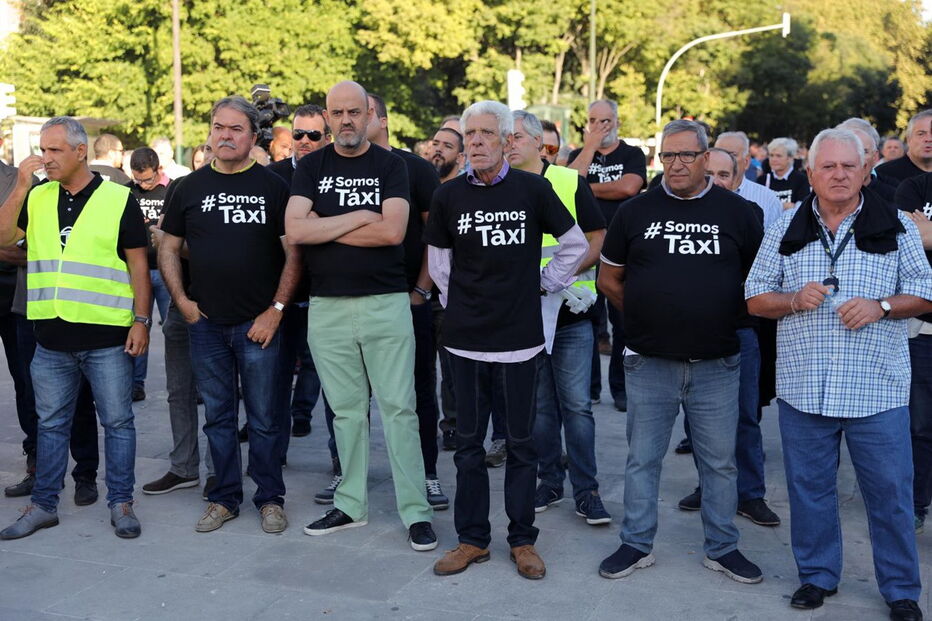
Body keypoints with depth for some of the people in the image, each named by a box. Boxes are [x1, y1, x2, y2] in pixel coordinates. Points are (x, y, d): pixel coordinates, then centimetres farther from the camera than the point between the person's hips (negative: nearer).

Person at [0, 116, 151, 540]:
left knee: (117, 422, 5)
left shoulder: (119, 199, -2)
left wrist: (141, 320, -8)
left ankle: (121, 503, 17)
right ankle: (43, 505, 25)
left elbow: (138, 264, -2)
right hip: (52, 338, 4)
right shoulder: (37, 197, 9)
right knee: (51, 424, 14)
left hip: (107, 336, -4)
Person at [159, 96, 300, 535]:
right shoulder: (191, 187, 8)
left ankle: (270, 498, 18)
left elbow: (293, 253, -3)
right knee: (218, 416, 12)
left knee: (264, 418, 5)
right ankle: (225, 498, 24)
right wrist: (182, 301, 3)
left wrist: (276, 309, -9)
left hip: (258, 324, -3)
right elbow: (168, 248, 13)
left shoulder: (272, 186, 0)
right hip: (206, 324, 3)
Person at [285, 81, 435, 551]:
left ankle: (415, 512, 6)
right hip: (327, 306, 2)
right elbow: (294, 230, -7)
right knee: (346, 410, 11)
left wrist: (324, 226, -9)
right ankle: (351, 505, 23)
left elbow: (393, 231, -13)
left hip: (385, 302, -2)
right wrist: (359, 217, -9)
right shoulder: (311, 167, 8)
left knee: (398, 407, -1)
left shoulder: (389, 165, 3)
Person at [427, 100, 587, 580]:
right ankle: (472, 538, 20)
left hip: (519, 337, -1)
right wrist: (456, 304, 10)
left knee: (521, 442, 7)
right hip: (465, 337, 1)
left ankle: (523, 539, 19)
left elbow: (574, 244, 10)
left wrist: (544, 283, 7)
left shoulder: (534, 190, -2)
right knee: (468, 441, 8)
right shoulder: (448, 196, 1)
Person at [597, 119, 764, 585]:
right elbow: (608, 279, 10)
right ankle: (636, 544, 23)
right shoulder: (635, 211, 2)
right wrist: (643, 316, 6)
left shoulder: (736, 211, 2)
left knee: (720, 461, 10)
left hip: (716, 365, 0)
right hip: (649, 362, 0)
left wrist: (722, 316, 5)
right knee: (642, 458, 9)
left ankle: (722, 548, 25)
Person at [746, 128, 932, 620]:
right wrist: (794, 300, -11)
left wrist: (881, 306, -14)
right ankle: (817, 575, 29)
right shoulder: (785, 231, 7)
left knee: (890, 491, 5)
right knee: (809, 488, 11)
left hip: (877, 389, -1)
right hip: (803, 388, 2)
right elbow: (755, 299, 8)